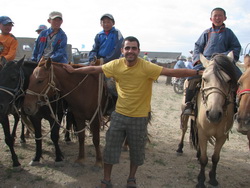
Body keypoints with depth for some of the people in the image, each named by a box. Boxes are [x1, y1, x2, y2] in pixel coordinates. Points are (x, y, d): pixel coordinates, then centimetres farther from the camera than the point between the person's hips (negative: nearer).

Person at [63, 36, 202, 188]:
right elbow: (94, 69, 4)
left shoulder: (146, 67, -18)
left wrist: (198, 72, -29)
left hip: (140, 117, -2)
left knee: (137, 150, 15)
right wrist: (73, 70, 10)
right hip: (119, 115, 2)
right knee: (110, 148, 10)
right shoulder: (116, 65, -8)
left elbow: (172, 72, -24)